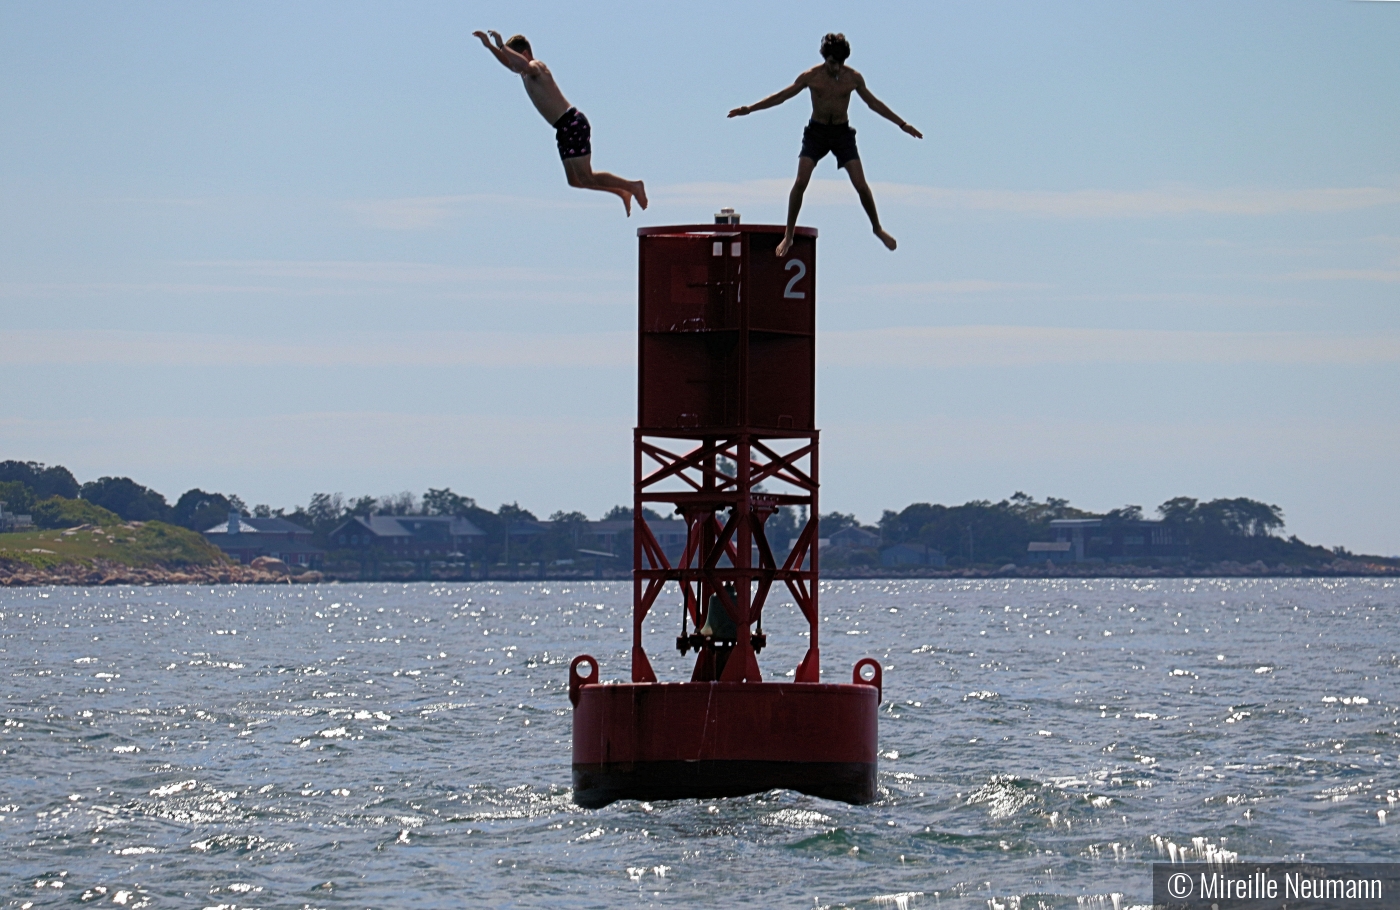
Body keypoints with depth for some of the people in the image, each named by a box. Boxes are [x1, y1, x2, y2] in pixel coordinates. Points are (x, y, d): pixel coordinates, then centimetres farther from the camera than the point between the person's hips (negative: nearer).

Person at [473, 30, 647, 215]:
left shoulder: (537, 67, -12)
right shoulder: (527, 72, 16)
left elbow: (525, 65, -37)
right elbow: (509, 63, 36)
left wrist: (502, 46, -29)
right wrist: (490, 46, 25)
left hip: (573, 125, -10)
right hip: (565, 129, 10)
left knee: (585, 178, -11)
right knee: (575, 181, 12)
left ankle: (632, 186, -3)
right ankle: (623, 193, 19)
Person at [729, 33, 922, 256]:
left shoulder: (853, 78, -4)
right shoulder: (811, 76, -7)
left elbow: (874, 103, 9)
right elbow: (781, 96, 0)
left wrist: (902, 124, 10)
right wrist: (749, 109, -5)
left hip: (842, 132, 1)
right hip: (816, 131, -1)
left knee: (861, 185, -5)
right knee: (800, 183, -14)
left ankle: (877, 228, 17)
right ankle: (788, 236, -4)